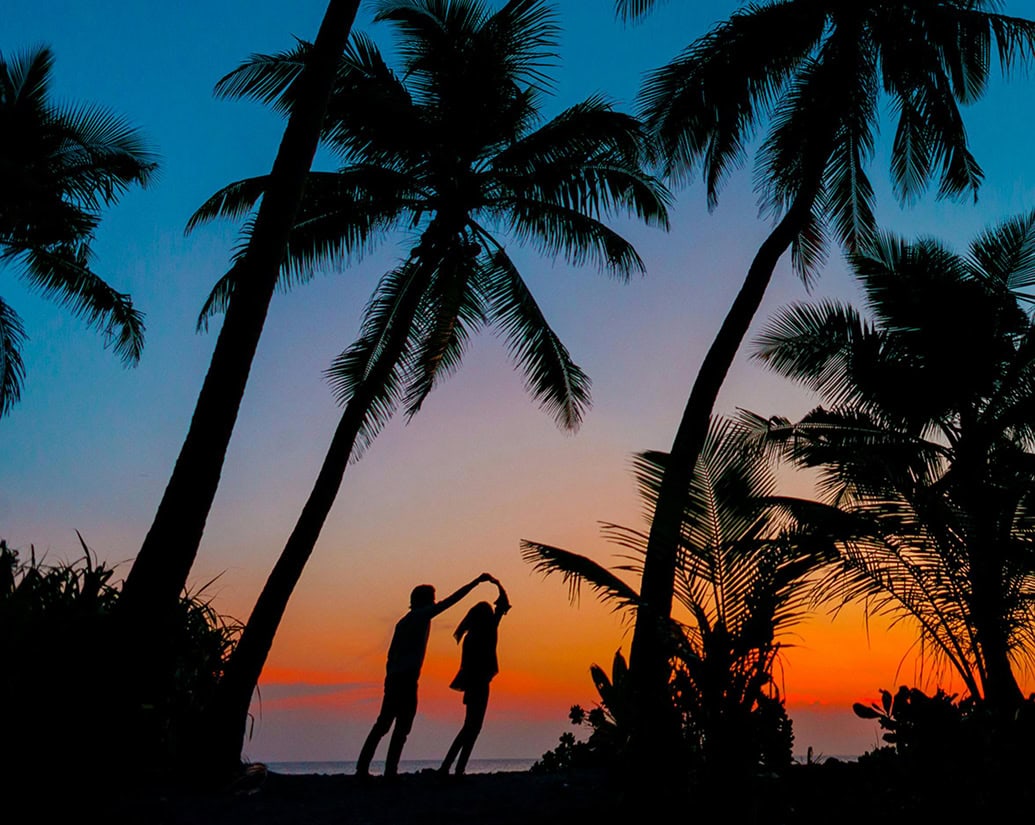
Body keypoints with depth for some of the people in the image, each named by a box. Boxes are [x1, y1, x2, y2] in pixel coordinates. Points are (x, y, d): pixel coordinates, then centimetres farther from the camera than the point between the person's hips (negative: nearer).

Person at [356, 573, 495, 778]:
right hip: (407, 679, -8)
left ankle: (362, 768, 11)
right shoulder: (421, 615, -2)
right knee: (402, 727, -5)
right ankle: (390, 771, -8)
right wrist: (477, 581, -1)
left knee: (382, 725, 12)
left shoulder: (404, 622, 21)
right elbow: (452, 599, -4)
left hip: (393, 678, 9)